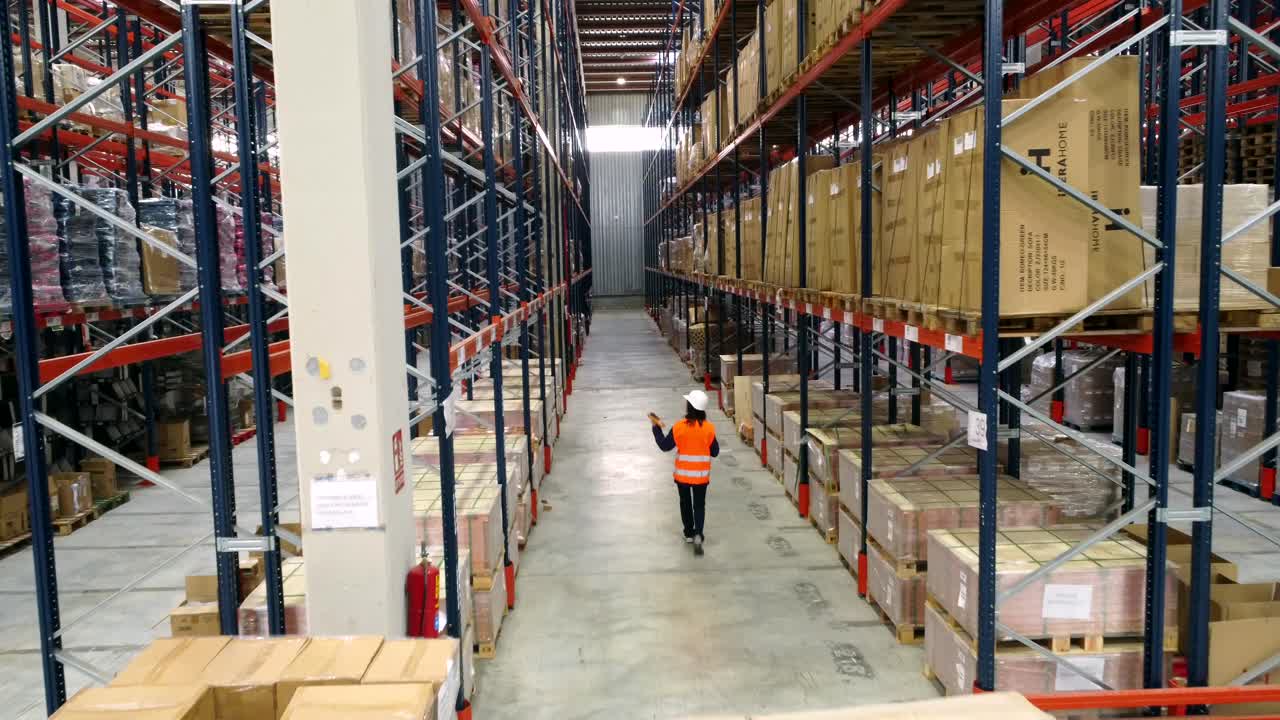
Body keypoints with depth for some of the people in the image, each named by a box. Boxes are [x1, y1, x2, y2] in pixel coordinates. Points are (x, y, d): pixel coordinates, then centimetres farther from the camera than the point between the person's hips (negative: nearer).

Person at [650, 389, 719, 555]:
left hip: (682, 474, 0)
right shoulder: (709, 428, -12)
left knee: (685, 503, 19)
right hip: (701, 474, 0)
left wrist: (656, 427, 1)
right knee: (699, 505, 10)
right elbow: (715, 452, -4)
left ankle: (689, 533, 29)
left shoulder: (679, 427, -17)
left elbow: (665, 446, -6)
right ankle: (698, 534, -8)